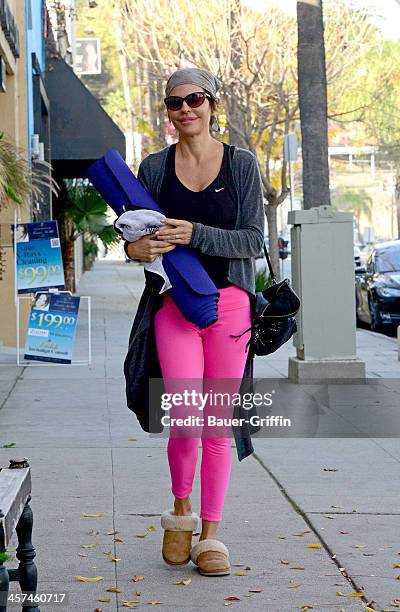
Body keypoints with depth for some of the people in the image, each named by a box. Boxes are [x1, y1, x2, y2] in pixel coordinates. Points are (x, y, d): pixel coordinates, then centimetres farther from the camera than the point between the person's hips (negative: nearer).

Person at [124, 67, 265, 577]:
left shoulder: (241, 164, 3)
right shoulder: (154, 168, 6)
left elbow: (253, 239, -3)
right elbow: (135, 231, 10)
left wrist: (195, 235, -18)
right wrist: (135, 248, -14)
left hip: (230, 302, 0)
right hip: (174, 303, 0)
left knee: (218, 424, 3)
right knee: (186, 421, -10)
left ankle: (210, 534, 13)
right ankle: (180, 510, 18)